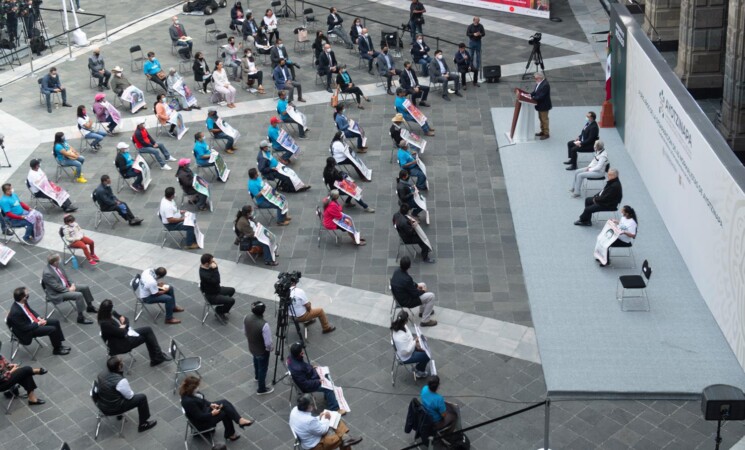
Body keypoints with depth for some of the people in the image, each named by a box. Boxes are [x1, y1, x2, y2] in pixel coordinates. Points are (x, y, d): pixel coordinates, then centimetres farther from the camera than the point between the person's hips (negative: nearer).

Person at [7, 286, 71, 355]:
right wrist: (38, 323, -18)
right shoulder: (15, 312, -34)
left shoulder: (22, 302, -11)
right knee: (52, 329, -16)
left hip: (34, 320, 9)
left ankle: (59, 345, 17)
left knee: (56, 322, 6)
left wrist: (39, 318, -4)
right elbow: (24, 327, -26)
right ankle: (57, 349, 7)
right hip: (27, 331, -9)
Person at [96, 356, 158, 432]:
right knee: (142, 398, 2)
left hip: (101, 406, 7)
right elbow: (130, 396, -15)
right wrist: (132, 392, 10)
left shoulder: (101, 374, -9)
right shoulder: (121, 381, -29)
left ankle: (119, 414, 44)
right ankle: (143, 424, 16)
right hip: (113, 409, -7)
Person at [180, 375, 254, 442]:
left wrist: (210, 404, -4)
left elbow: (201, 400, 10)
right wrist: (212, 413, -17)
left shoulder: (189, 393, -8)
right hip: (202, 423, -9)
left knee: (224, 402, -6)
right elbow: (200, 417, -27)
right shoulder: (188, 401, -35)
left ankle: (240, 420, 0)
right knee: (225, 413, -10)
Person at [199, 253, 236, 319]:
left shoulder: (207, 268, -7)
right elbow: (216, 281, -36)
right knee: (231, 300, -15)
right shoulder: (204, 274, -36)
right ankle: (219, 311, 11)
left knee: (232, 290, 20)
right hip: (212, 296, -10)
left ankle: (223, 307, 32)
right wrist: (215, 268, -36)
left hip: (215, 289, 10)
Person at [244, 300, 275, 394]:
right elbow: (268, 343, -29)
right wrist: (270, 349, -6)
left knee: (256, 360, 36)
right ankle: (262, 389, 40)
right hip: (262, 351, -6)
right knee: (263, 369, 19)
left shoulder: (247, 318, -20)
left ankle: (257, 376, 63)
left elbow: (245, 332, -1)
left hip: (251, 347, 6)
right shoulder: (264, 325, -39)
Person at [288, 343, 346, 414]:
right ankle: (334, 409, 3)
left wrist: (311, 367, 6)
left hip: (308, 377, 9)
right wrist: (318, 382, -21)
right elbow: (305, 384, -30)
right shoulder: (297, 369, -40)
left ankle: (327, 396, 36)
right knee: (329, 388, -9)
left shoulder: (293, 357, -14)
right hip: (307, 386, -9)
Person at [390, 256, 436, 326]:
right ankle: (425, 321, 4)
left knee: (423, 285, 24)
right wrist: (423, 291, -3)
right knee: (431, 296, -5)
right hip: (406, 301, -9)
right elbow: (415, 294, -21)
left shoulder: (397, 271, -11)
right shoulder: (406, 279, -36)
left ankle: (422, 311, 36)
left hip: (399, 296, 9)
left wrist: (416, 285, 4)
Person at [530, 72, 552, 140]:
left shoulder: (545, 85, -29)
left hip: (544, 106, -10)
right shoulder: (539, 83, 1)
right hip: (540, 105, 10)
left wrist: (532, 98, -25)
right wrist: (530, 94, -5)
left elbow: (541, 96, -30)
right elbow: (535, 91, 11)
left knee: (544, 119, 3)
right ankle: (543, 131, 36)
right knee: (541, 119, 21)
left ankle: (546, 134, 15)